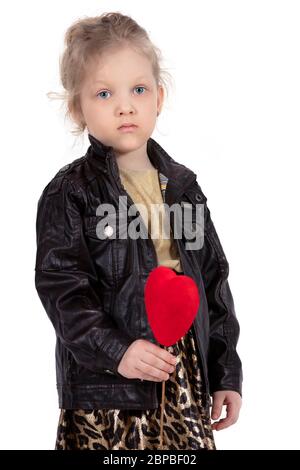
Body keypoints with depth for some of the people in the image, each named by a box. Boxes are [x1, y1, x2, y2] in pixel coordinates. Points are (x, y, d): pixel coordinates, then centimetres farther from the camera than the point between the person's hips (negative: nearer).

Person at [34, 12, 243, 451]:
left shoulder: (183, 187, 9)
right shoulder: (70, 194, -5)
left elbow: (213, 282, 13)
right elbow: (61, 287, -10)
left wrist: (226, 373, 11)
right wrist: (116, 350, -22)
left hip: (186, 382, 4)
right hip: (104, 391, -4)